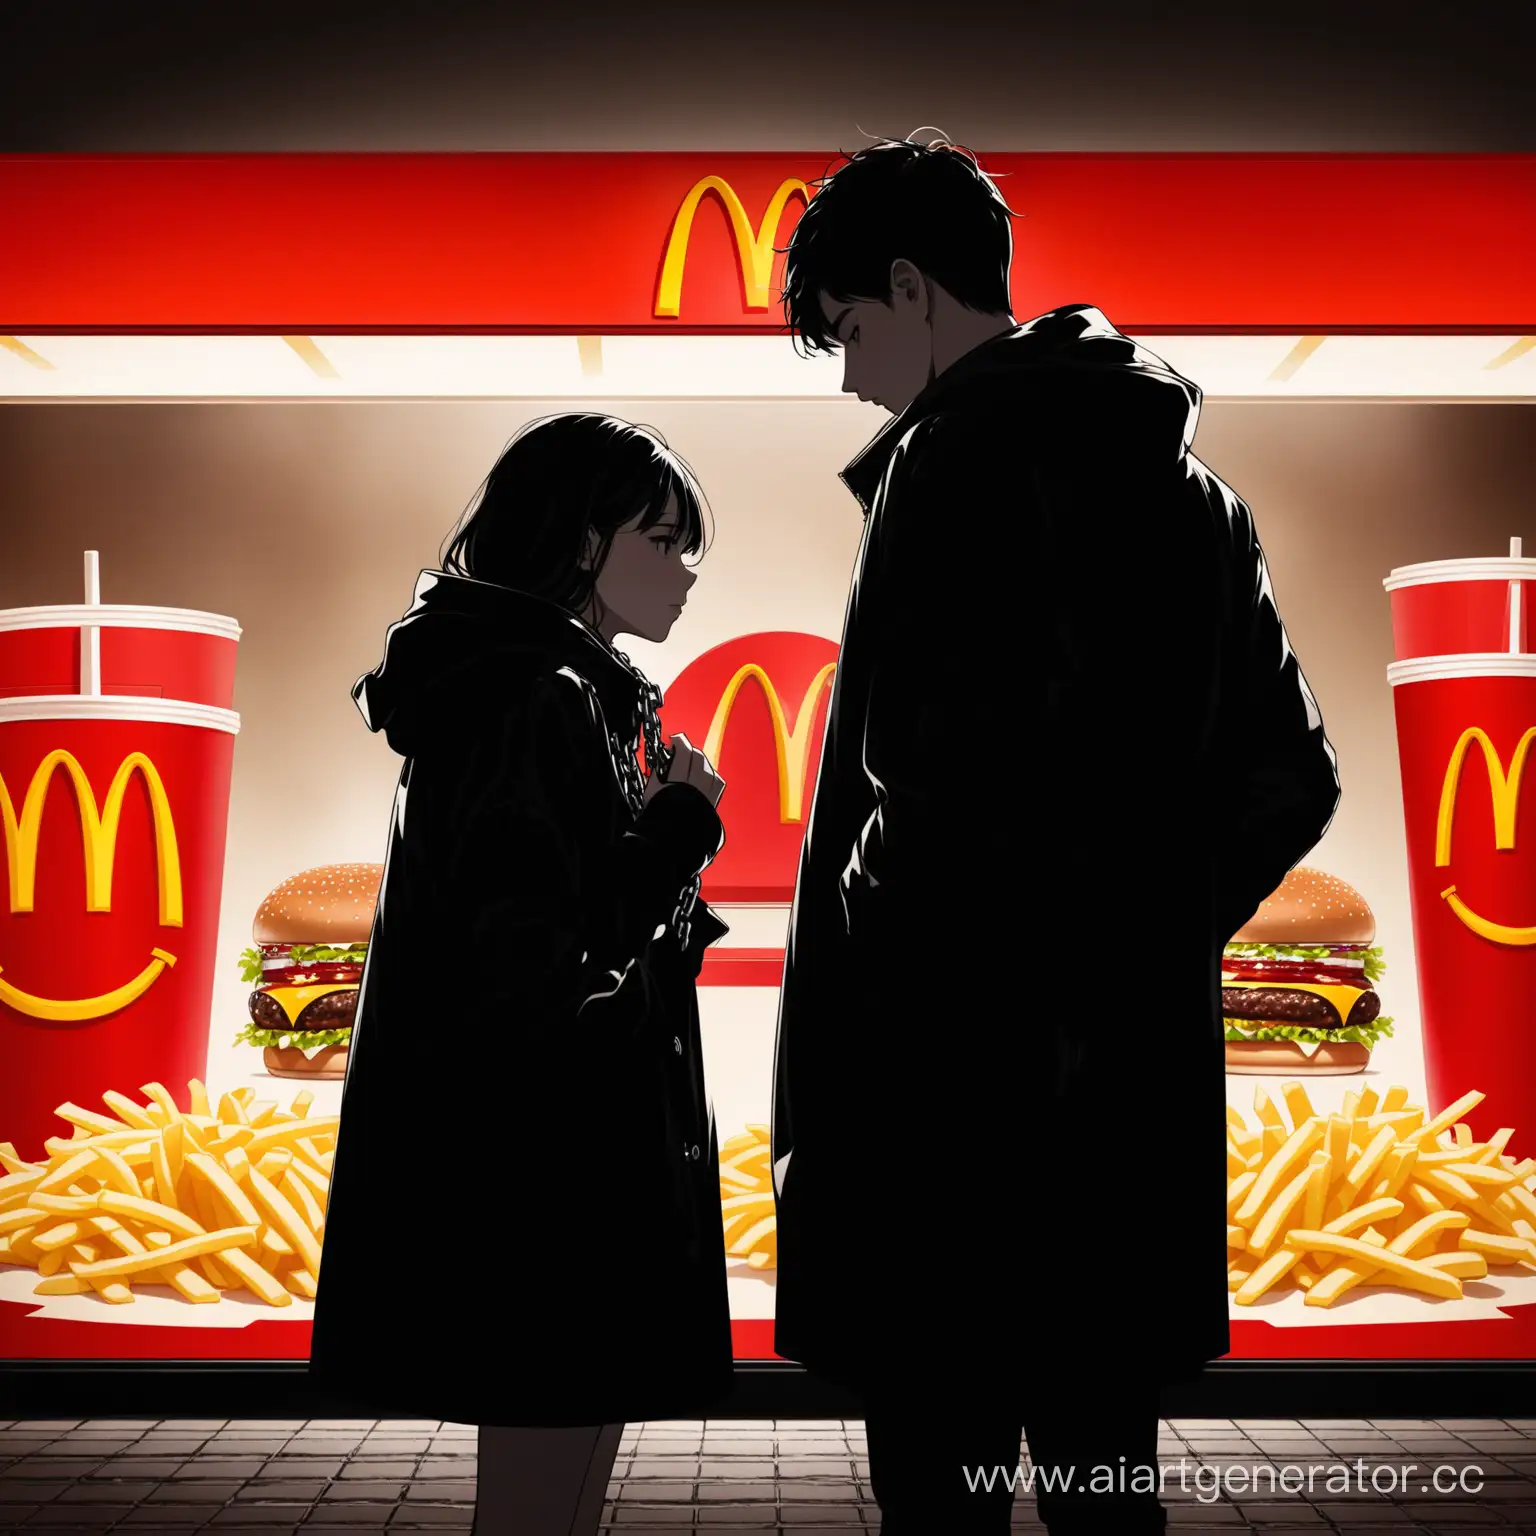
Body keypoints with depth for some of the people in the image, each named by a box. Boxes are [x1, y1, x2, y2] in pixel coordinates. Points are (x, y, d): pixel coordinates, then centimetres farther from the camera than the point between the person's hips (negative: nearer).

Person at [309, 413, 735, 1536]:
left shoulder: (564, 690, 15)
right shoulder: (531, 699, -17)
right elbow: (533, 961, -24)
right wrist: (680, 827, -14)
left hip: (546, 1153, 11)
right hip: (541, 1161, -11)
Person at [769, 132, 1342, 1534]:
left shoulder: (963, 450, -11)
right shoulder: (1183, 477, 15)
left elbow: (942, 777, -23)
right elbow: (1291, 778, 18)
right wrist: (1141, 946, 15)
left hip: (957, 1074, -8)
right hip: (1138, 1082, 9)